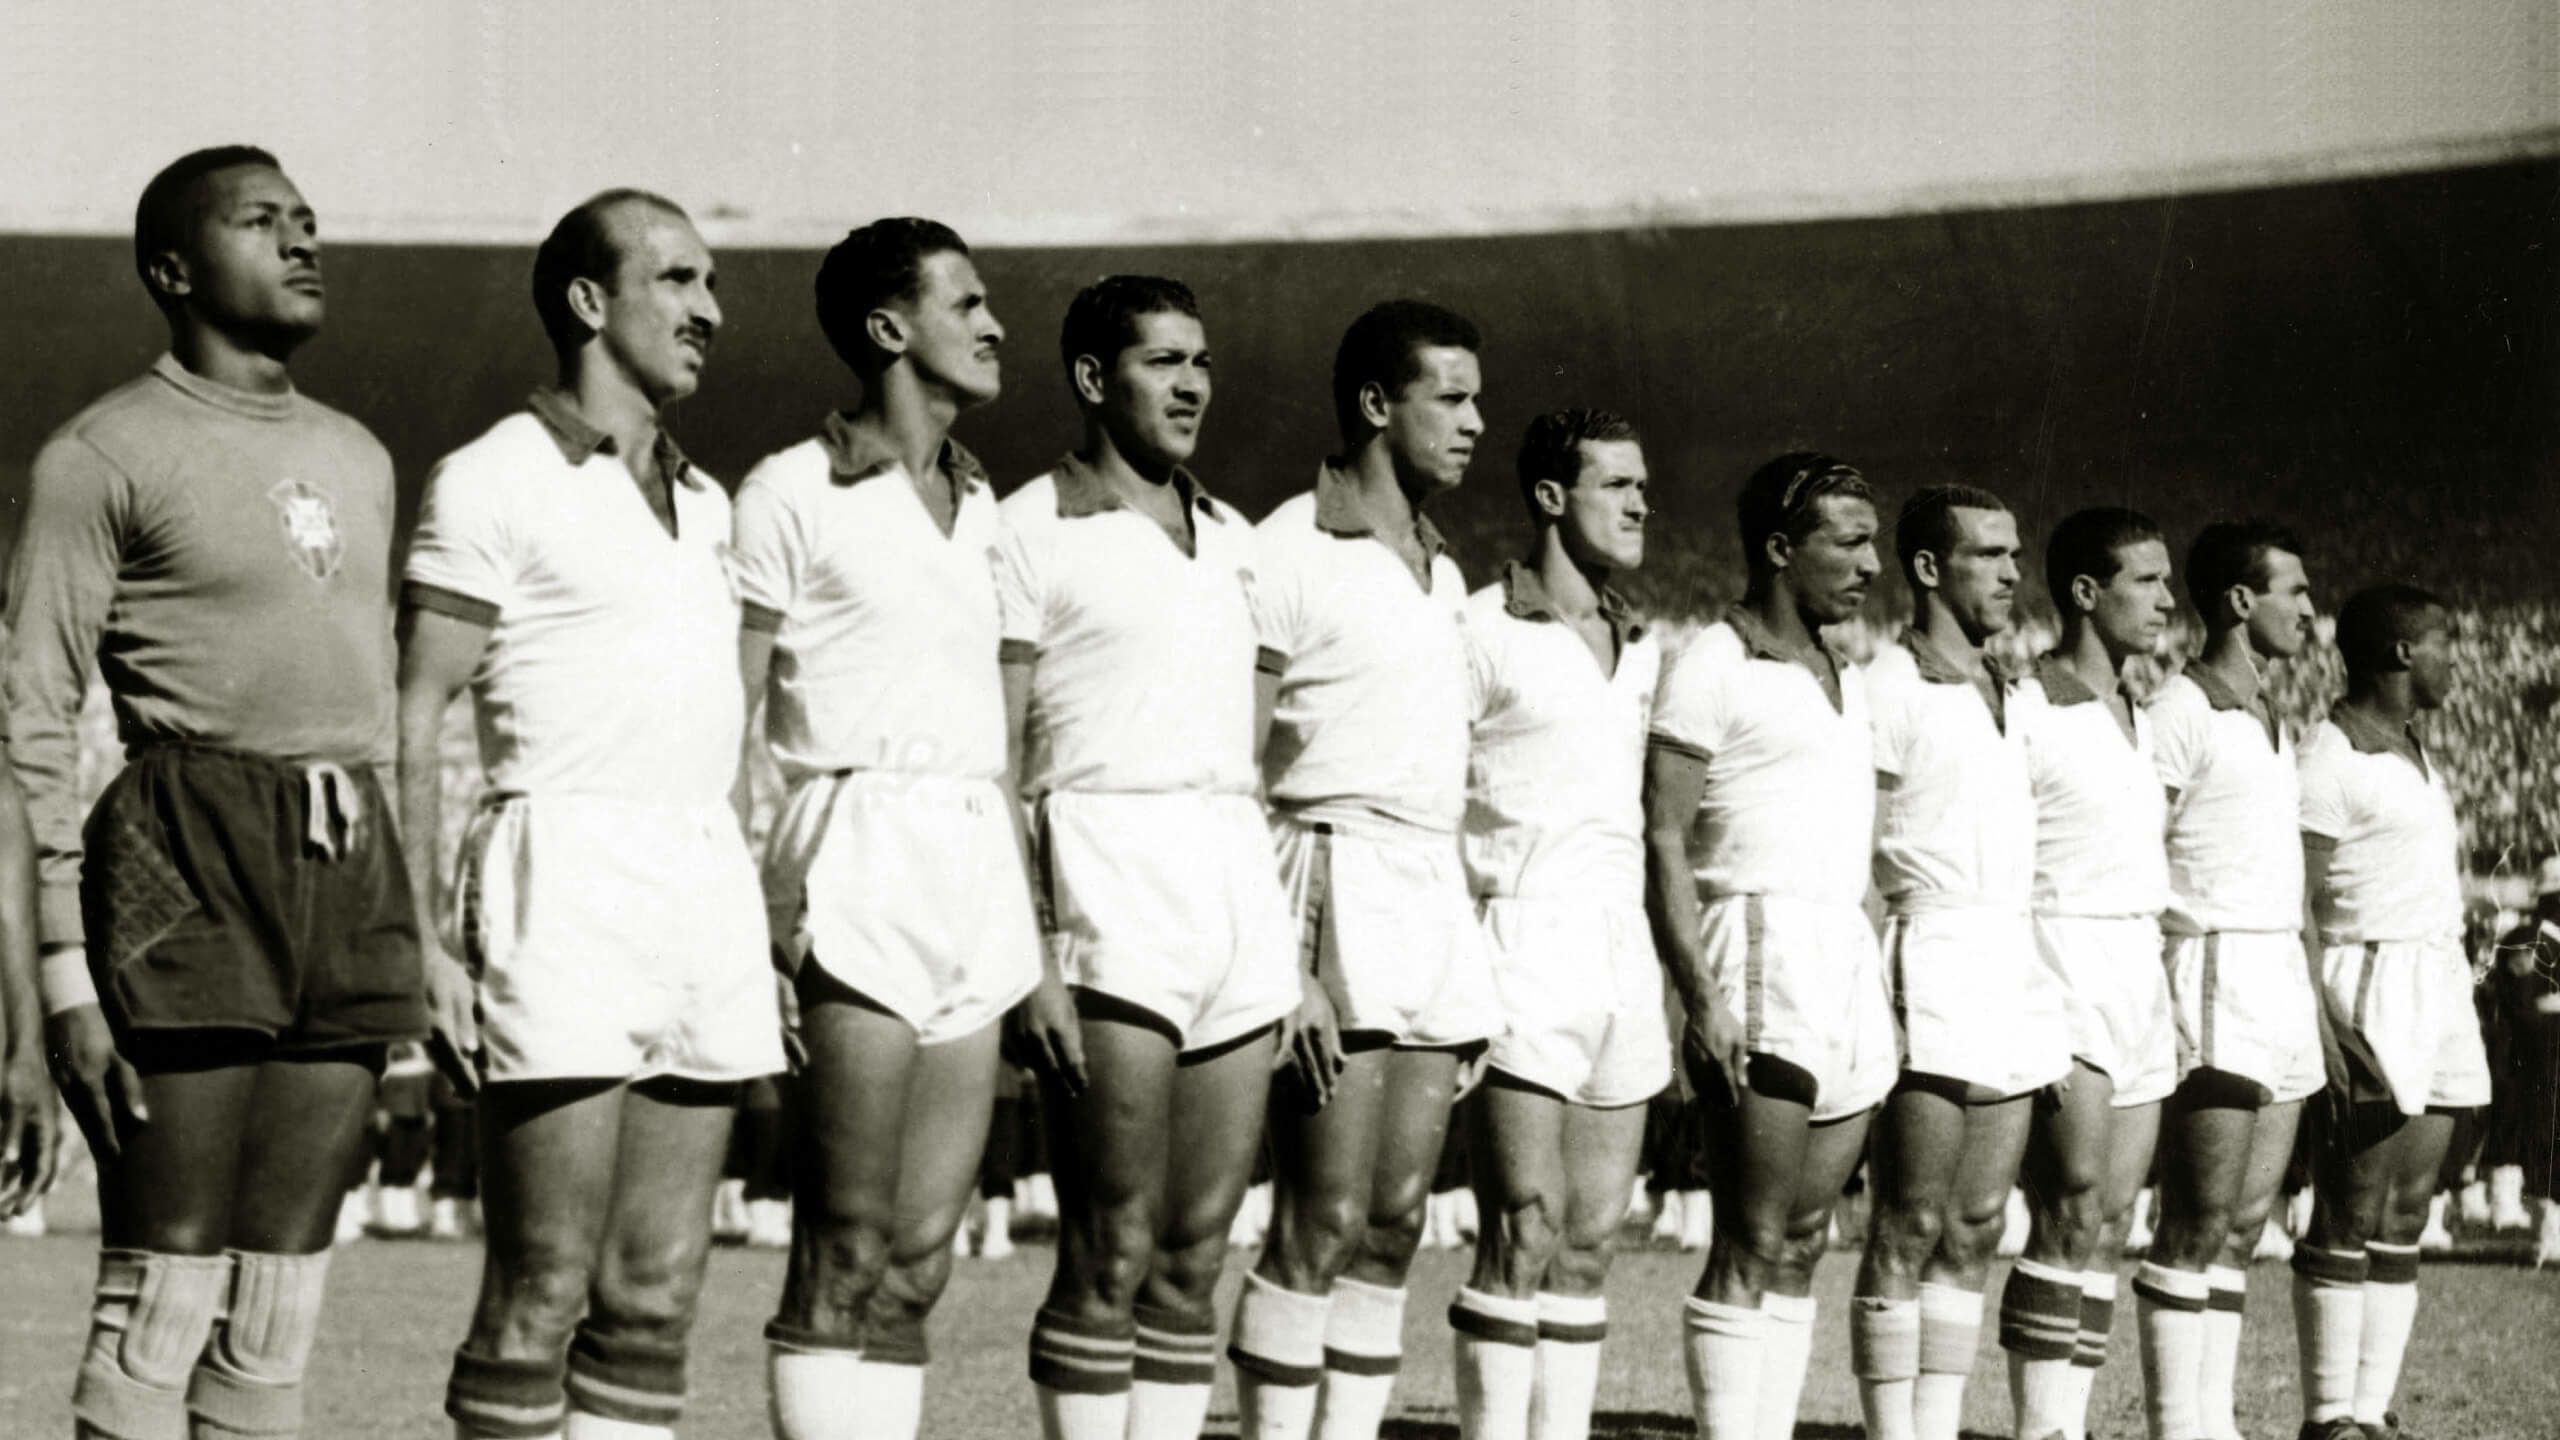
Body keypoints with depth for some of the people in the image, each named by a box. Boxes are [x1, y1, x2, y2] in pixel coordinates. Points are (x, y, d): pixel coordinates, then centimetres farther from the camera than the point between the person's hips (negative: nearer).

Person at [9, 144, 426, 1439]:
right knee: (161, 1296, -7)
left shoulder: (357, 459, 19)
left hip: (344, 874, 6)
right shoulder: (104, 454, -1)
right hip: (186, 869, -6)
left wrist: (397, 947, 17)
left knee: (278, 1304, 6)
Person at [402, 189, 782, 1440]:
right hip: (564, 888, -7)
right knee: (541, 1293, -8)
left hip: (711, 888, 7)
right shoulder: (492, 482, -1)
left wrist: (765, 946, 16)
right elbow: (411, 724, -5)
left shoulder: (704, 504, 20)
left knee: (657, 1293, 5)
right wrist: (412, 941, -14)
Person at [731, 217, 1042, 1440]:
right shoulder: (795, 495, -2)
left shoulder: (980, 504, 18)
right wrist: (756, 914, -16)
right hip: (863, 865, -7)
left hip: (978, 869, 7)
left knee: (919, 1262, 6)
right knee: (846, 1258, -8)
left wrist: (1030, 917, 16)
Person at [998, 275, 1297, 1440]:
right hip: (1109, 892, -6)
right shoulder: (1034, 533, -1)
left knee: (1196, 1256, 5)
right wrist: (1028, 956, -15)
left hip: (1238, 892, 6)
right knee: (1113, 1255, -8)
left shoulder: (1231, 538, 18)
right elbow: (992, 766, -6)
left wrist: (1287, 940, 14)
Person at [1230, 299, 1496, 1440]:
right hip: (1342, 884, -8)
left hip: (1440, 904, 8)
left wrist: (1470, 971, 16)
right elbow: (1233, 779, -9)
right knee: (1323, 1222, -10)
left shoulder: (1444, 577, 19)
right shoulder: (1288, 553, -5)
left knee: (1394, 1224, 4)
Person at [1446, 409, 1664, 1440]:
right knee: (1526, 1232, -12)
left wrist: (1678, 978, 13)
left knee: (1592, 1239, 5)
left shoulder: (1640, 650, 18)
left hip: (1623, 957, 7)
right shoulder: (1483, 632, -4)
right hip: (1525, 953, -7)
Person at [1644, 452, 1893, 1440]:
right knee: (1752, 1247, -10)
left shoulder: (1845, 680, 20)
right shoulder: (1712, 666, -5)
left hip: (1848, 958, 8)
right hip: (1761, 955, -8)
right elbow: (1662, 839, -11)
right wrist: (1700, 996, -20)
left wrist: (1877, 985, 16)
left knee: (1801, 1244, 6)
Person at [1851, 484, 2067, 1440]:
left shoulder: (2017, 697, 18)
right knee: (1910, 1232, -6)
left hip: (2017, 968, 7)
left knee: (1975, 1232, 7)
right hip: (1933, 960, -7)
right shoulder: (1888, 686, -4)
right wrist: (1872, 994, -15)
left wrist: (2054, 1001, 17)